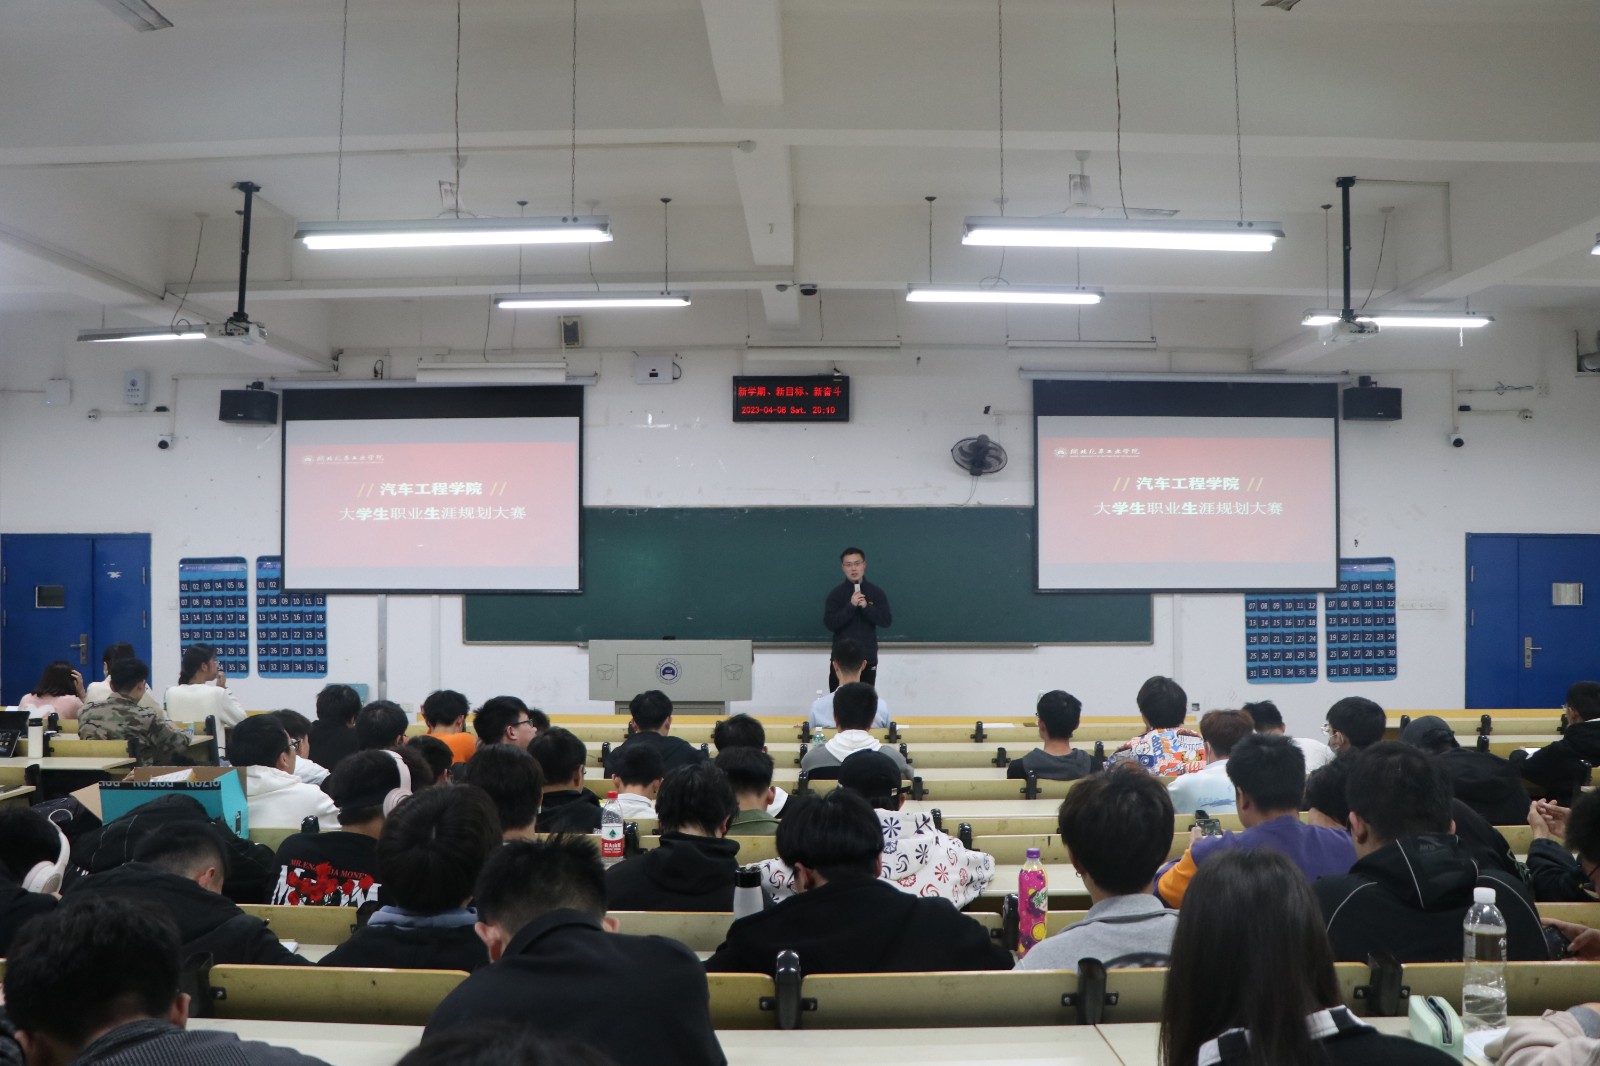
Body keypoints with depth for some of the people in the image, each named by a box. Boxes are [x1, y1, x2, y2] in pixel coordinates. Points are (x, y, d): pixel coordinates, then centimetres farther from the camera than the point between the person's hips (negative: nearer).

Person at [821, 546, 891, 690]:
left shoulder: (876, 593, 3)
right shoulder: (836, 593, -2)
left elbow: (887, 621, -4)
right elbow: (829, 624, -11)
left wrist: (866, 607, -18)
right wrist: (851, 606, -20)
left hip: (868, 659, 1)